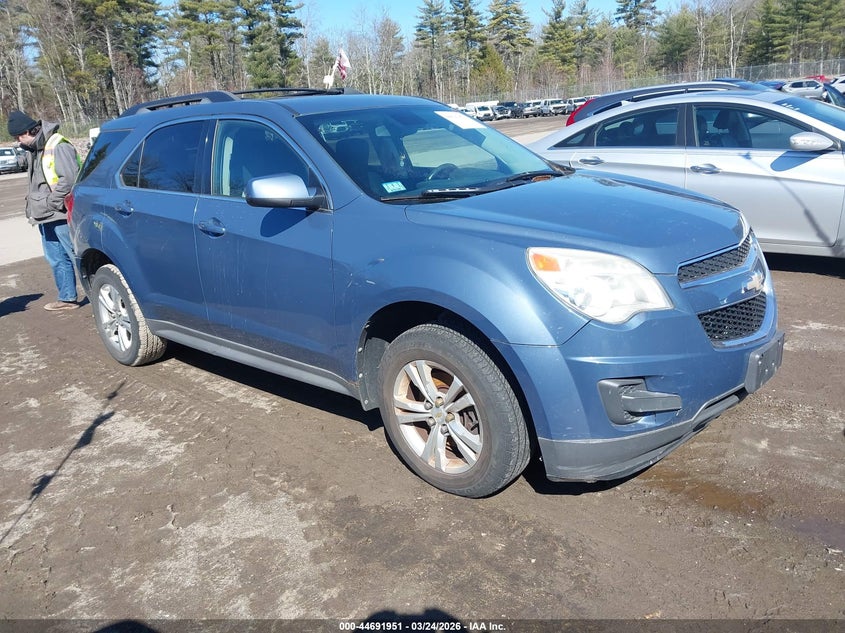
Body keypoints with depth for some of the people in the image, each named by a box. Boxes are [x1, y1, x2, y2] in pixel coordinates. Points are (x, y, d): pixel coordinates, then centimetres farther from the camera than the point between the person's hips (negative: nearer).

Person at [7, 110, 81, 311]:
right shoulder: (35, 149, 15)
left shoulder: (58, 146, -16)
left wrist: (51, 202, -18)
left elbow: (70, 178, -24)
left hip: (61, 215, -10)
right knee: (56, 259, 14)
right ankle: (67, 298, 23)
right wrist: (33, 206, 11)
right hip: (46, 217, 10)